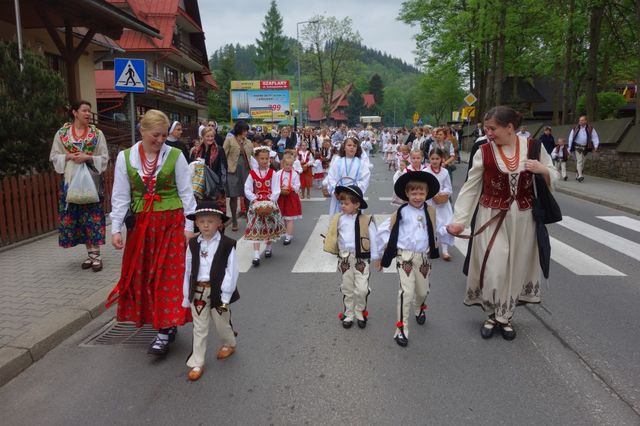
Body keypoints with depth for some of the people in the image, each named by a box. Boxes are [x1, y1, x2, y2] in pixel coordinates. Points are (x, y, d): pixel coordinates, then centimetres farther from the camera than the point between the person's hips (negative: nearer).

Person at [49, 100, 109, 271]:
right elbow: (54, 156, 6)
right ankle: (90, 253, 15)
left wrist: (88, 158, -16)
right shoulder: (62, 133, 5)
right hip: (71, 180, 2)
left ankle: (96, 254, 2)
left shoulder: (97, 133, 2)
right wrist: (69, 157, -12)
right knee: (76, 216, 4)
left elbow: (104, 158, 0)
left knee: (93, 216, -3)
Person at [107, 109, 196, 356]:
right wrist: (116, 229, 0)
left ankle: (165, 330, 2)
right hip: (141, 224, 3)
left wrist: (189, 225, -3)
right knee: (141, 275, 8)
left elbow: (186, 192, 0)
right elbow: (120, 196, 5)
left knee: (169, 275, -5)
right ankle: (167, 323, 24)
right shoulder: (125, 157, 3)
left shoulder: (175, 156, -3)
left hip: (172, 222, -3)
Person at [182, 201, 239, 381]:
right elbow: (188, 271, 5)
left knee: (222, 324, 16)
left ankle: (229, 344, 45)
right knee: (199, 329, 10)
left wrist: (225, 297, -14)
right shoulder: (193, 244, 0)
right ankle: (196, 363, 20)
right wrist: (186, 296, 6)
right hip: (197, 292, 2)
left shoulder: (227, 244, -10)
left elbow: (231, 272, -10)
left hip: (218, 292, -2)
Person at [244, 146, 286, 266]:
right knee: (256, 229, -6)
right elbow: (247, 190, -4)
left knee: (270, 227, 11)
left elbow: (276, 190, -7)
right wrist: (255, 200, -16)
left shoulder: (272, 173, -1)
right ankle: (256, 254, -7)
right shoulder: (252, 174, -1)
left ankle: (268, 247, 35)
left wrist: (270, 201, -17)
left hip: (270, 203, 1)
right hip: (256, 204, -1)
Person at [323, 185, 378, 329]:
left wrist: (375, 257, -3)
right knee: (347, 289, 14)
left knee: (362, 290, -2)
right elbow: (333, 237, 7)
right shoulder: (338, 219, -2)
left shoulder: (366, 220, -10)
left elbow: (373, 239, -5)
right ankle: (348, 315, 28)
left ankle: (360, 313, 22)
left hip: (361, 259, -3)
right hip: (345, 259, 3)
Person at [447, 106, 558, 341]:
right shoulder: (484, 151, -7)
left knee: (517, 267, 10)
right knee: (493, 268, -4)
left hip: (523, 218, 2)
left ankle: (505, 316, 28)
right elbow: (470, 187, -5)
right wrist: (459, 220, -12)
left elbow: (552, 179, 8)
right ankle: (493, 314, 21)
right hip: (492, 217, -2)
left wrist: (543, 170, -15)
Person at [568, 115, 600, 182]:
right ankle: (580, 175, -21)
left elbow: (595, 137, -3)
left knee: (582, 162, 8)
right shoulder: (575, 129, 0)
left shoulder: (590, 129, 0)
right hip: (577, 147, -2)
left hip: (585, 148, 2)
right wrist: (569, 148, 5)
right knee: (579, 161, -15)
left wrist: (596, 146, -16)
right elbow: (571, 138, 6)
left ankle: (577, 175, 21)